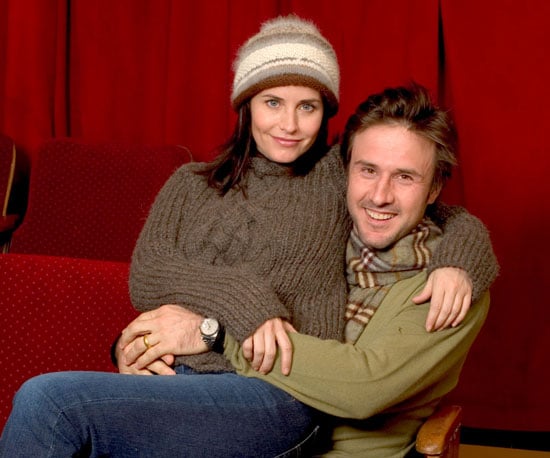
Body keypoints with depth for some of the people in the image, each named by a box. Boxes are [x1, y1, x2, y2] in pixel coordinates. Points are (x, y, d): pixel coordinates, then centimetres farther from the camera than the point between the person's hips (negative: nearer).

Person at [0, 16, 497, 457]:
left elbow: (456, 219, 14)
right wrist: (241, 297, -13)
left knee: (48, 402, -26)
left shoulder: (342, 179, 12)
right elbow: (145, 279, 4)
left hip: (277, 393, -3)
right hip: (172, 379, 3)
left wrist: (455, 263, -10)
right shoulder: (191, 184, 20)